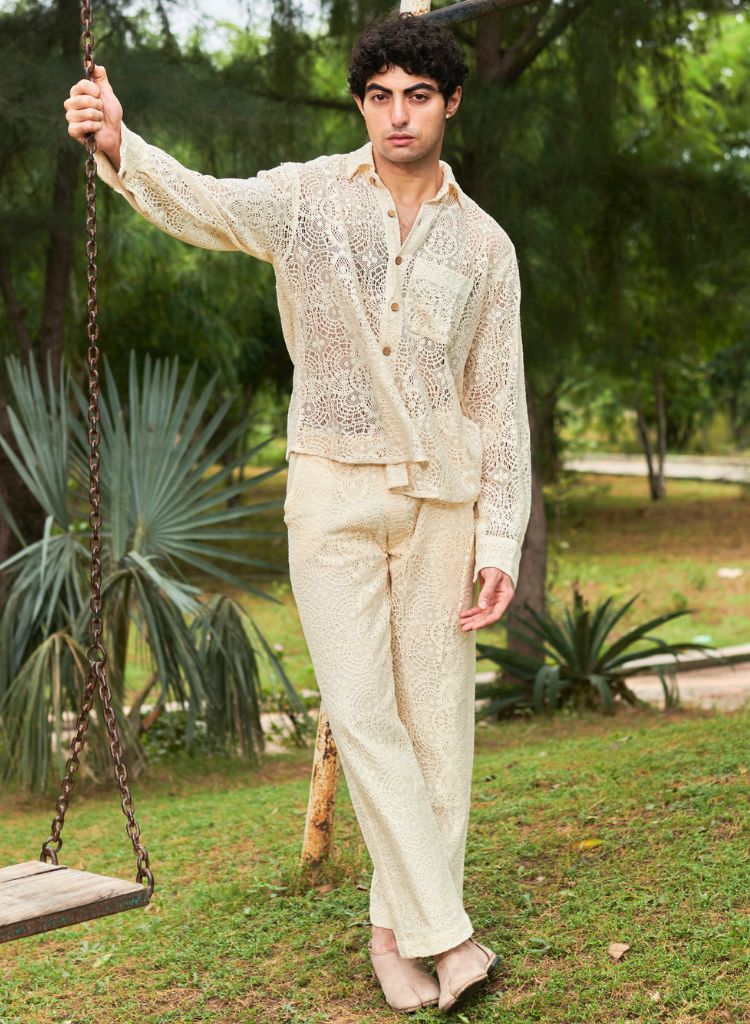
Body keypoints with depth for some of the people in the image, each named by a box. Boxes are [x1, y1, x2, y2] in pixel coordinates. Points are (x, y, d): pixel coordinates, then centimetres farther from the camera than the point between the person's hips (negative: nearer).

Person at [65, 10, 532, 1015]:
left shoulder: (484, 244, 4)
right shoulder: (308, 197, 0)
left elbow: (501, 402, 5)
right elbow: (200, 204, -21)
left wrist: (502, 541, -2)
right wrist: (118, 146, -42)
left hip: (441, 495, 2)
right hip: (331, 492, -1)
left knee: (435, 715, 4)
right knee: (361, 712, -9)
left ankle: (401, 926, 18)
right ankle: (443, 929, -1)